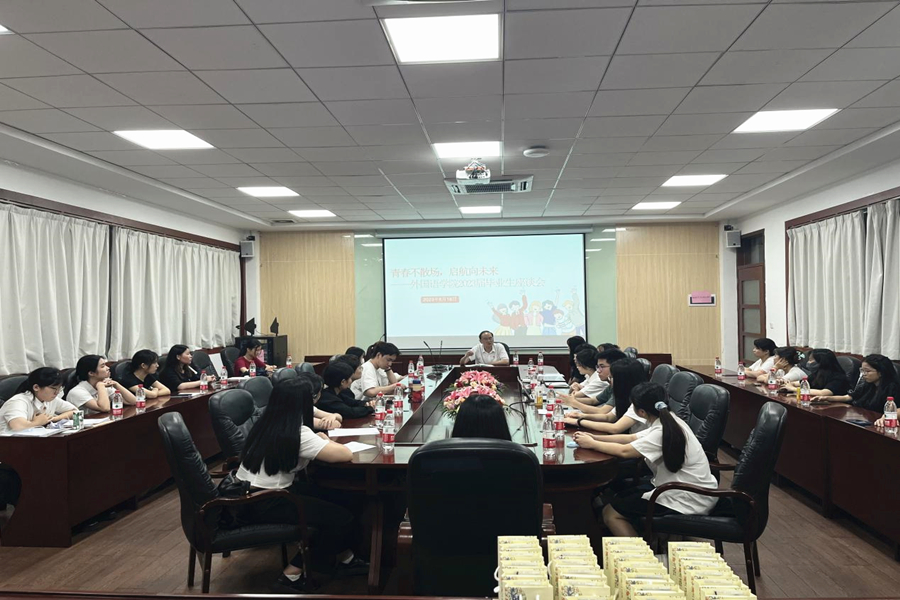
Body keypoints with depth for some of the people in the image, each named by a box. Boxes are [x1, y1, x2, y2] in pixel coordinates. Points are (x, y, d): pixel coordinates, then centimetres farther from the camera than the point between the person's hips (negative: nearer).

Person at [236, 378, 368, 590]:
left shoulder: (265, 424, 5)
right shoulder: (298, 434, -19)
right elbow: (346, 455, -19)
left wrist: (317, 440, 9)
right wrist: (324, 440, 0)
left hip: (245, 499, 9)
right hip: (265, 505, -9)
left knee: (321, 493, 22)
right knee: (342, 518, -4)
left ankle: (344, 559, 27)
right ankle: (293, 573, 11)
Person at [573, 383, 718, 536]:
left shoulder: (662, 432, -26)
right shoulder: (667, 422, 3)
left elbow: (624, 451, -25)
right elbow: (632, 438, 9)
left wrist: (592, 444, -11)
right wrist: (595, 438, 2)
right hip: (680, 487, 9)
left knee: (610, 513, -5)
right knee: (619, 498, 13)